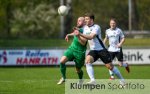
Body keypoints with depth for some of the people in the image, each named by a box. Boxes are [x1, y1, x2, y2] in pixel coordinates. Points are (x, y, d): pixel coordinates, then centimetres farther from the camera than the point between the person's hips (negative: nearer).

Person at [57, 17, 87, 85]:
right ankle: (63, 78, -2)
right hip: (71, 49, 6)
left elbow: (83, 43, -27)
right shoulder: (78, 28, 7)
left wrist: (78, 35, -35)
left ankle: (80, 80, 39)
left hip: (79, 53, -6)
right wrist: (69, 35, 21)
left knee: (78, 70, 7)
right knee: (62, 61, -17)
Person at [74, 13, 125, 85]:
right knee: (87, 61, -25)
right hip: (93, 50, 5)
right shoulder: (85, 28, 6)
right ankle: (92, 80, -32)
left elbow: (91, 37, -32)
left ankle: (121, 79, 20)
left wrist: (80, 34, -41)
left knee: (110, 66, -1)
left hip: (101, 49, -5)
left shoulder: (96, 27, -16)